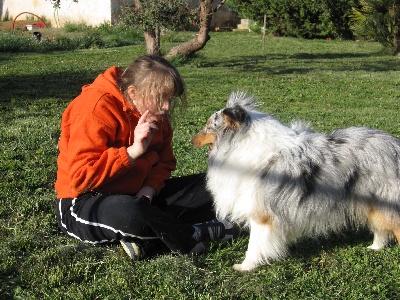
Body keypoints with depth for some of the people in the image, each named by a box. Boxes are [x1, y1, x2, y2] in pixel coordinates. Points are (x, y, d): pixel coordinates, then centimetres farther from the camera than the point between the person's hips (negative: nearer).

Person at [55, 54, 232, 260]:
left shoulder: (156, 115, 3)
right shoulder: (97, 109, -20)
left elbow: (164, 160, 9)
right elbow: (81, 177, -27)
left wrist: (149, 189, -12)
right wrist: (133, 151, -31)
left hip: (135, 196, 8)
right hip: (83, 203, -8)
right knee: (127, 212, -43)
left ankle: (146, 241, -20)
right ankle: (189, 237, -14)